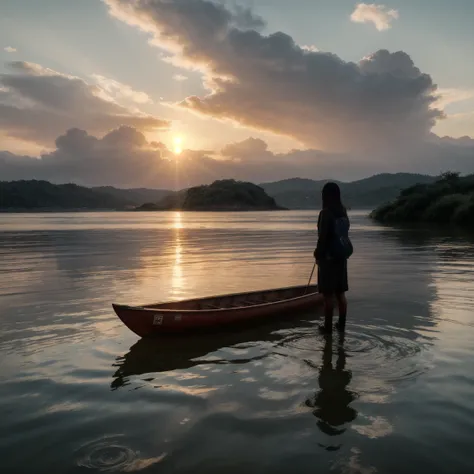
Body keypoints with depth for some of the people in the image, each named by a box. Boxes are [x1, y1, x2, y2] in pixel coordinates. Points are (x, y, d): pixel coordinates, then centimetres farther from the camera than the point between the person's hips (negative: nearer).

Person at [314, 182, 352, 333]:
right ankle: (341, 324, 21)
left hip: (328, 257, -7)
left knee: (328, 294, 0)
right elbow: (343, 233, 10)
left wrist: (318, 255, -7)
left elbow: (323, 237, -17)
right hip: (341, 256, 7)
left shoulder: (325, 213, -16)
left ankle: (328, 326, 6)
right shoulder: (343, 212, 6)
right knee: (340, 293, 13)